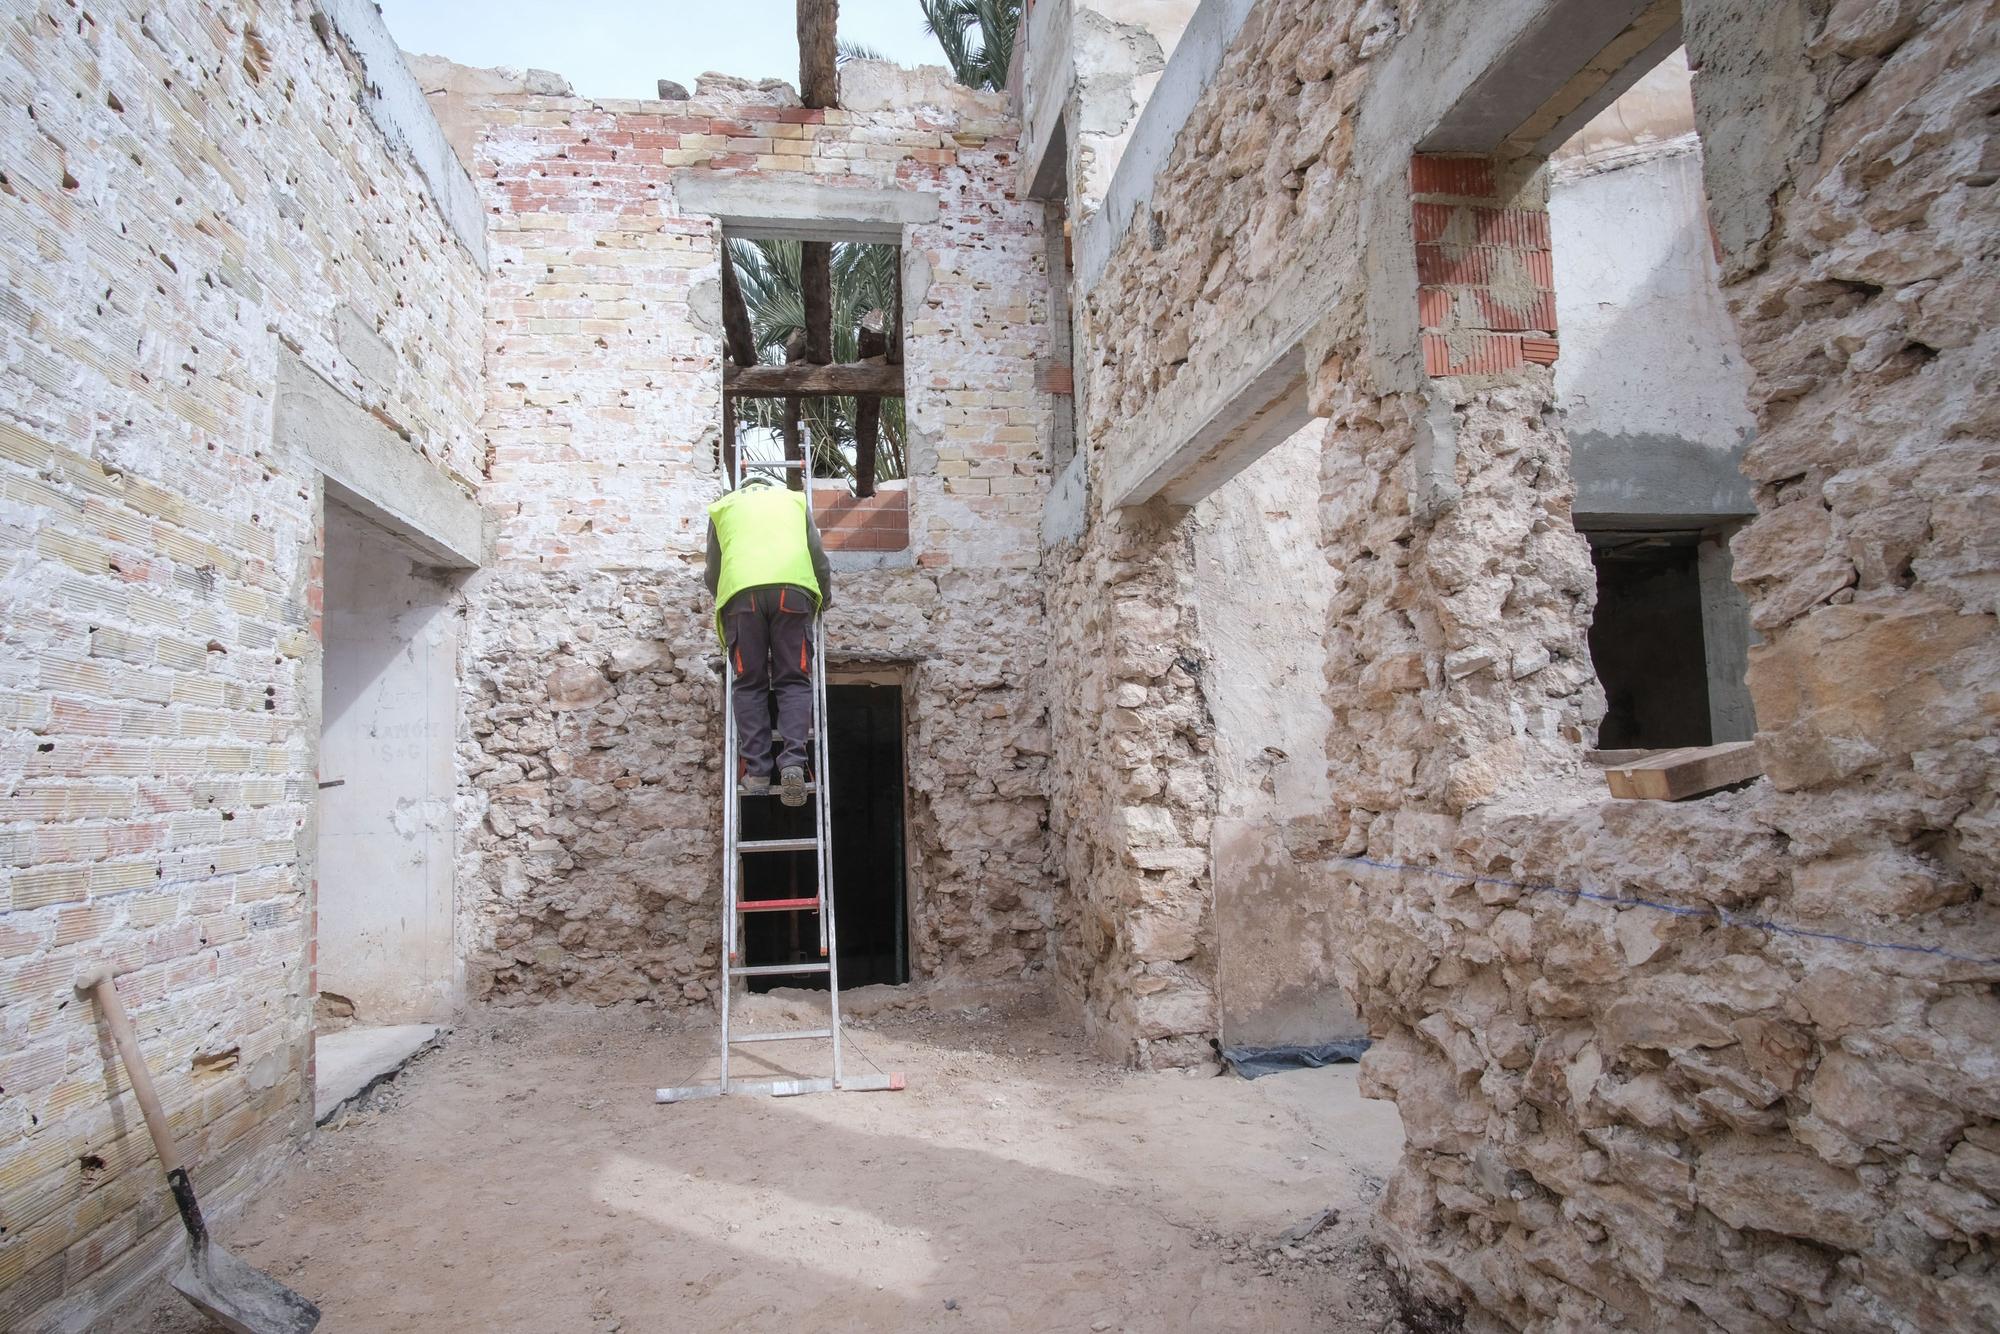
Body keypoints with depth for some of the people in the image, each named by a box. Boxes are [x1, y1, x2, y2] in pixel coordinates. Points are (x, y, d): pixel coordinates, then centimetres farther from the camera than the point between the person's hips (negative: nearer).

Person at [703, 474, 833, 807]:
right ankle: (793, 762, -17)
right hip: (793, 589, 0)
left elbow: (713, 572, 28)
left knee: (750, 684, 3)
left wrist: (722, 599, 47)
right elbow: (819, 557, 23)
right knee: (793, 681, 0)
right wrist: (826, 595, 39)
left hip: (741, 592, 0)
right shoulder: (793, 499, 30)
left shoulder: (724, 506, 29)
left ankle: (756, 770, -6)